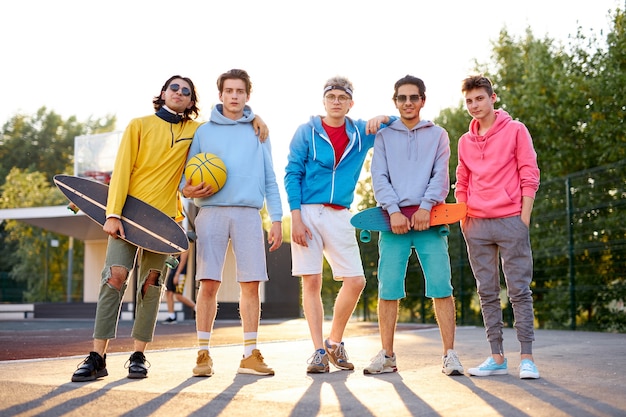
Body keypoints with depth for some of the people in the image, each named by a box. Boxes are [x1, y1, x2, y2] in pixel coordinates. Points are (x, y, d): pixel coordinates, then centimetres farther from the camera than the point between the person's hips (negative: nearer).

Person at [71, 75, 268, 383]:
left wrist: (256, 119, 6)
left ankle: (138, 355, 6)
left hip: (164, 217, 3)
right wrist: (113, 214, -11)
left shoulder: (194, 130, 12)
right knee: (115, 275, -14)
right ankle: (97, 358, -13)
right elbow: (122, 170, -1)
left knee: (151, 283, -1)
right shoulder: (140, 125, 5)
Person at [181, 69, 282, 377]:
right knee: (208, 282, -5)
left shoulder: (258, 132, 16)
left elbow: (269, 179, 13)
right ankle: (204, 354, 2)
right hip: (212, 212, -1)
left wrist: (277, 219, 4)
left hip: (249, 213, 1)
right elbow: (187, 174, 13)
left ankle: (250, 355, 6)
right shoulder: (203, 131, 13)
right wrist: (187, 190, -10)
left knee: (251, 284, -2)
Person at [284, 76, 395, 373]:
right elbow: (292, 175, 0)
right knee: (311, 281, -3)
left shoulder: (362, 134, 11)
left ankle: (335, 342, 17)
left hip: (340, 215, 3)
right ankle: (319, 351, 5)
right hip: (308, 212, -2)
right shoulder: (306, 132, 4)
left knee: (355, 281, -4)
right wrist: (296, 216, -11)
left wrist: (382, 119, -2)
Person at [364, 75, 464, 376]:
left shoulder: (438, 135, 16)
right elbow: (379, 179, 6)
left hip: (429, 217, 0)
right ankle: (387, 356, 5)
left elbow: (440, 176, 4)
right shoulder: (384, 137, 16)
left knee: (441, 287, -8)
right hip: (394, 218, 1)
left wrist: (425, 206, -12)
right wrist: (393, 211, -9)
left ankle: (449, 355, -4)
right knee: (388, 289, -3)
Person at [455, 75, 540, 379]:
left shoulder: (515, 130, 2)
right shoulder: (465, 141, 14)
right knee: (487, 293, 5)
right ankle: (497, 357, 10)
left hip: (510, 221, -4)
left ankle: (527, 357, -1)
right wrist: (464, 219, 8)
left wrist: (524, 220, -8)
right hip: (477, 226, 4)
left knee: (519, 290, -4)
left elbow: (529, 177, -2)